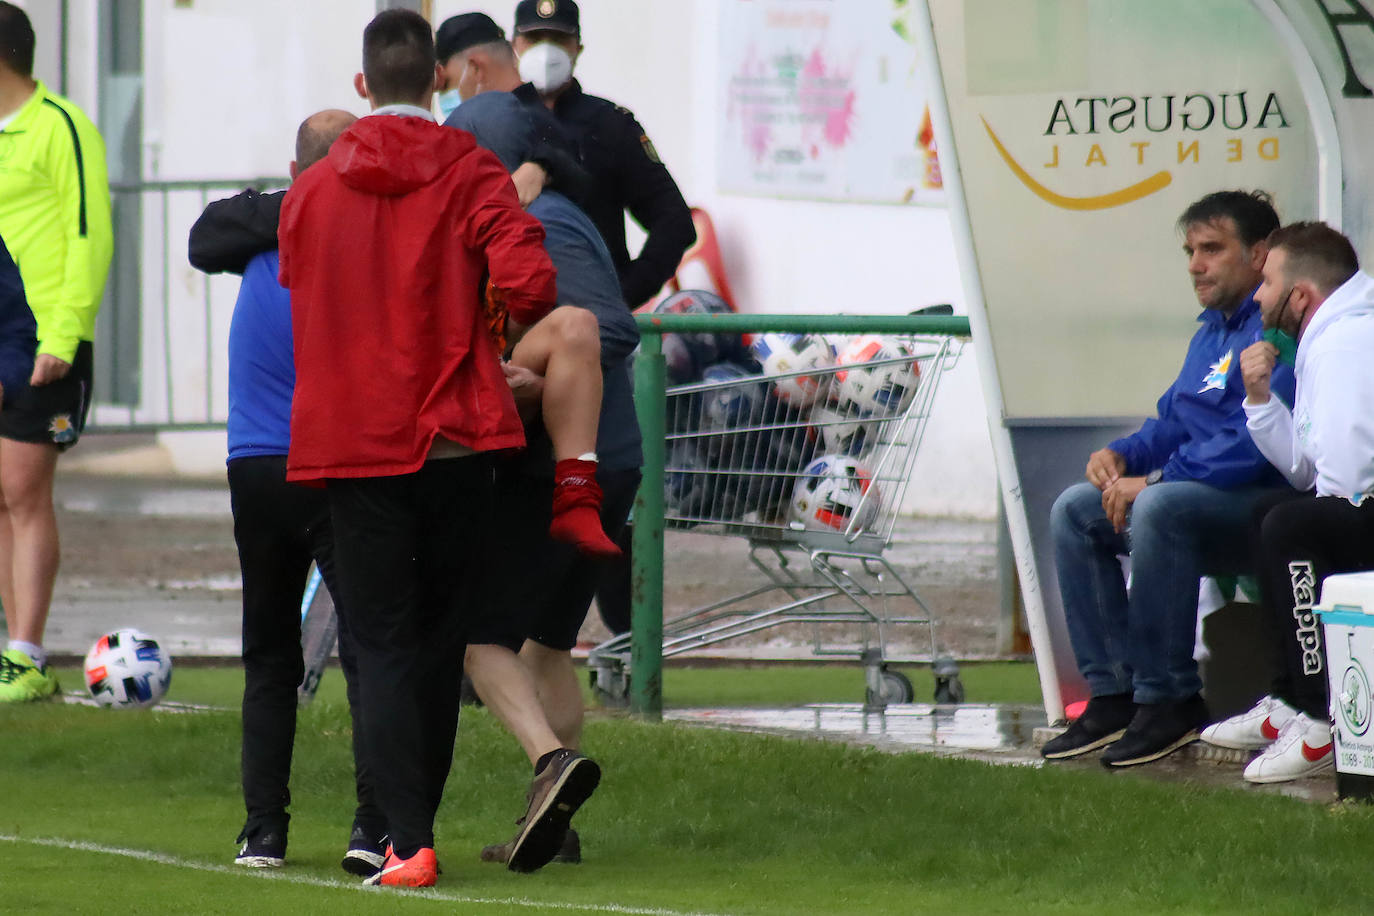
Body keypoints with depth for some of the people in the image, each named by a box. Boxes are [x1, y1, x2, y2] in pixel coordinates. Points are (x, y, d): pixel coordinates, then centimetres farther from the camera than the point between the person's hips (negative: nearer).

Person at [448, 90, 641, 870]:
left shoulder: (541, 229, -14)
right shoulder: (558, 220, 17)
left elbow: (613, 327, -25)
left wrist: (547, 383, -35)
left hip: (555, 471, -10)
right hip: (613, 466, 10)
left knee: (481, 634, -8)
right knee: (547, 640, 17)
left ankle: (553, 759, -28)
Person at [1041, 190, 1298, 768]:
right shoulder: (1211, 331, 19)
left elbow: (1257, 443, -25)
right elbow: (1173, 425, 28)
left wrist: (1155, 479, -22)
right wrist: (1122, 455, 5)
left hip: (1270, 504, -11)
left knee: (1160, 507, -34)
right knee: (1074, 510, 2)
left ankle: (1169, 701, -26)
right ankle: (1113, 692, -4)